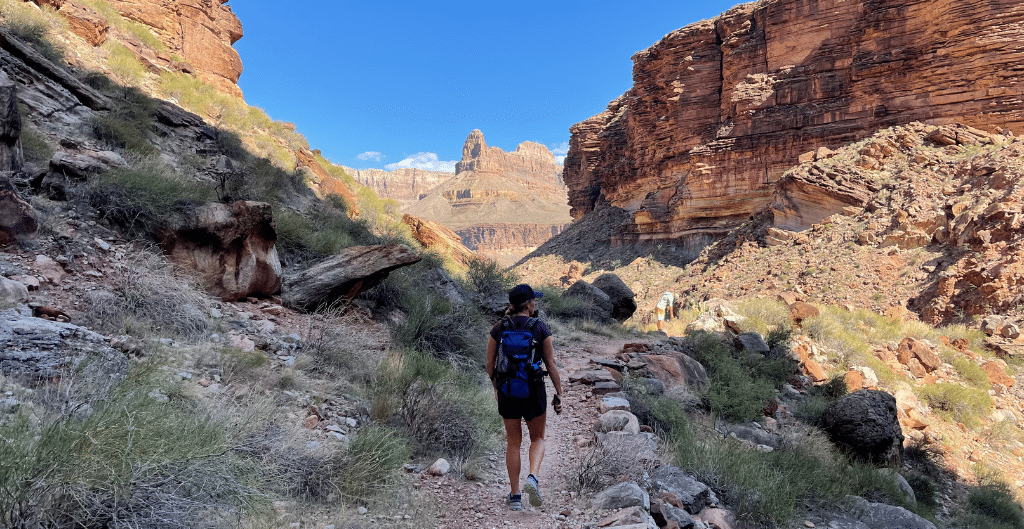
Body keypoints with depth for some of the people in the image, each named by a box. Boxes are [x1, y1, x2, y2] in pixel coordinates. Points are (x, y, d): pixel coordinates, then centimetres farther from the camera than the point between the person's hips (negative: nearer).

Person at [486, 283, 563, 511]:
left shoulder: (499, 329, 0)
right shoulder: (540, 328, -7)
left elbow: (490, 365, 4)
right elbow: (551, 365, -5)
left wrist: (496, 387, 19)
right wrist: (559, 394, 3)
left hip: (507, 390, 2)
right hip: (534, 390, -2)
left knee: (513, 442, 15)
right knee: (537, 438, 18)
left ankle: (515, 496, 18)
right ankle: (532, 477, -6)